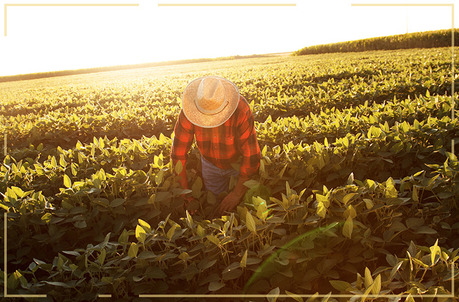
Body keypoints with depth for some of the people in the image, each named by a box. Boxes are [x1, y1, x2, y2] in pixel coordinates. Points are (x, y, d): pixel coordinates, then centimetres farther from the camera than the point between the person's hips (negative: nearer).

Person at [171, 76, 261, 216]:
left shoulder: (241, 110, -38)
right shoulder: (188, 112, -29)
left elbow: (251, 156, -33)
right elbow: (178, 153, -22)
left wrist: (237, 194, -33)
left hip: (239, 161, -2)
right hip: (210, 164, 2)